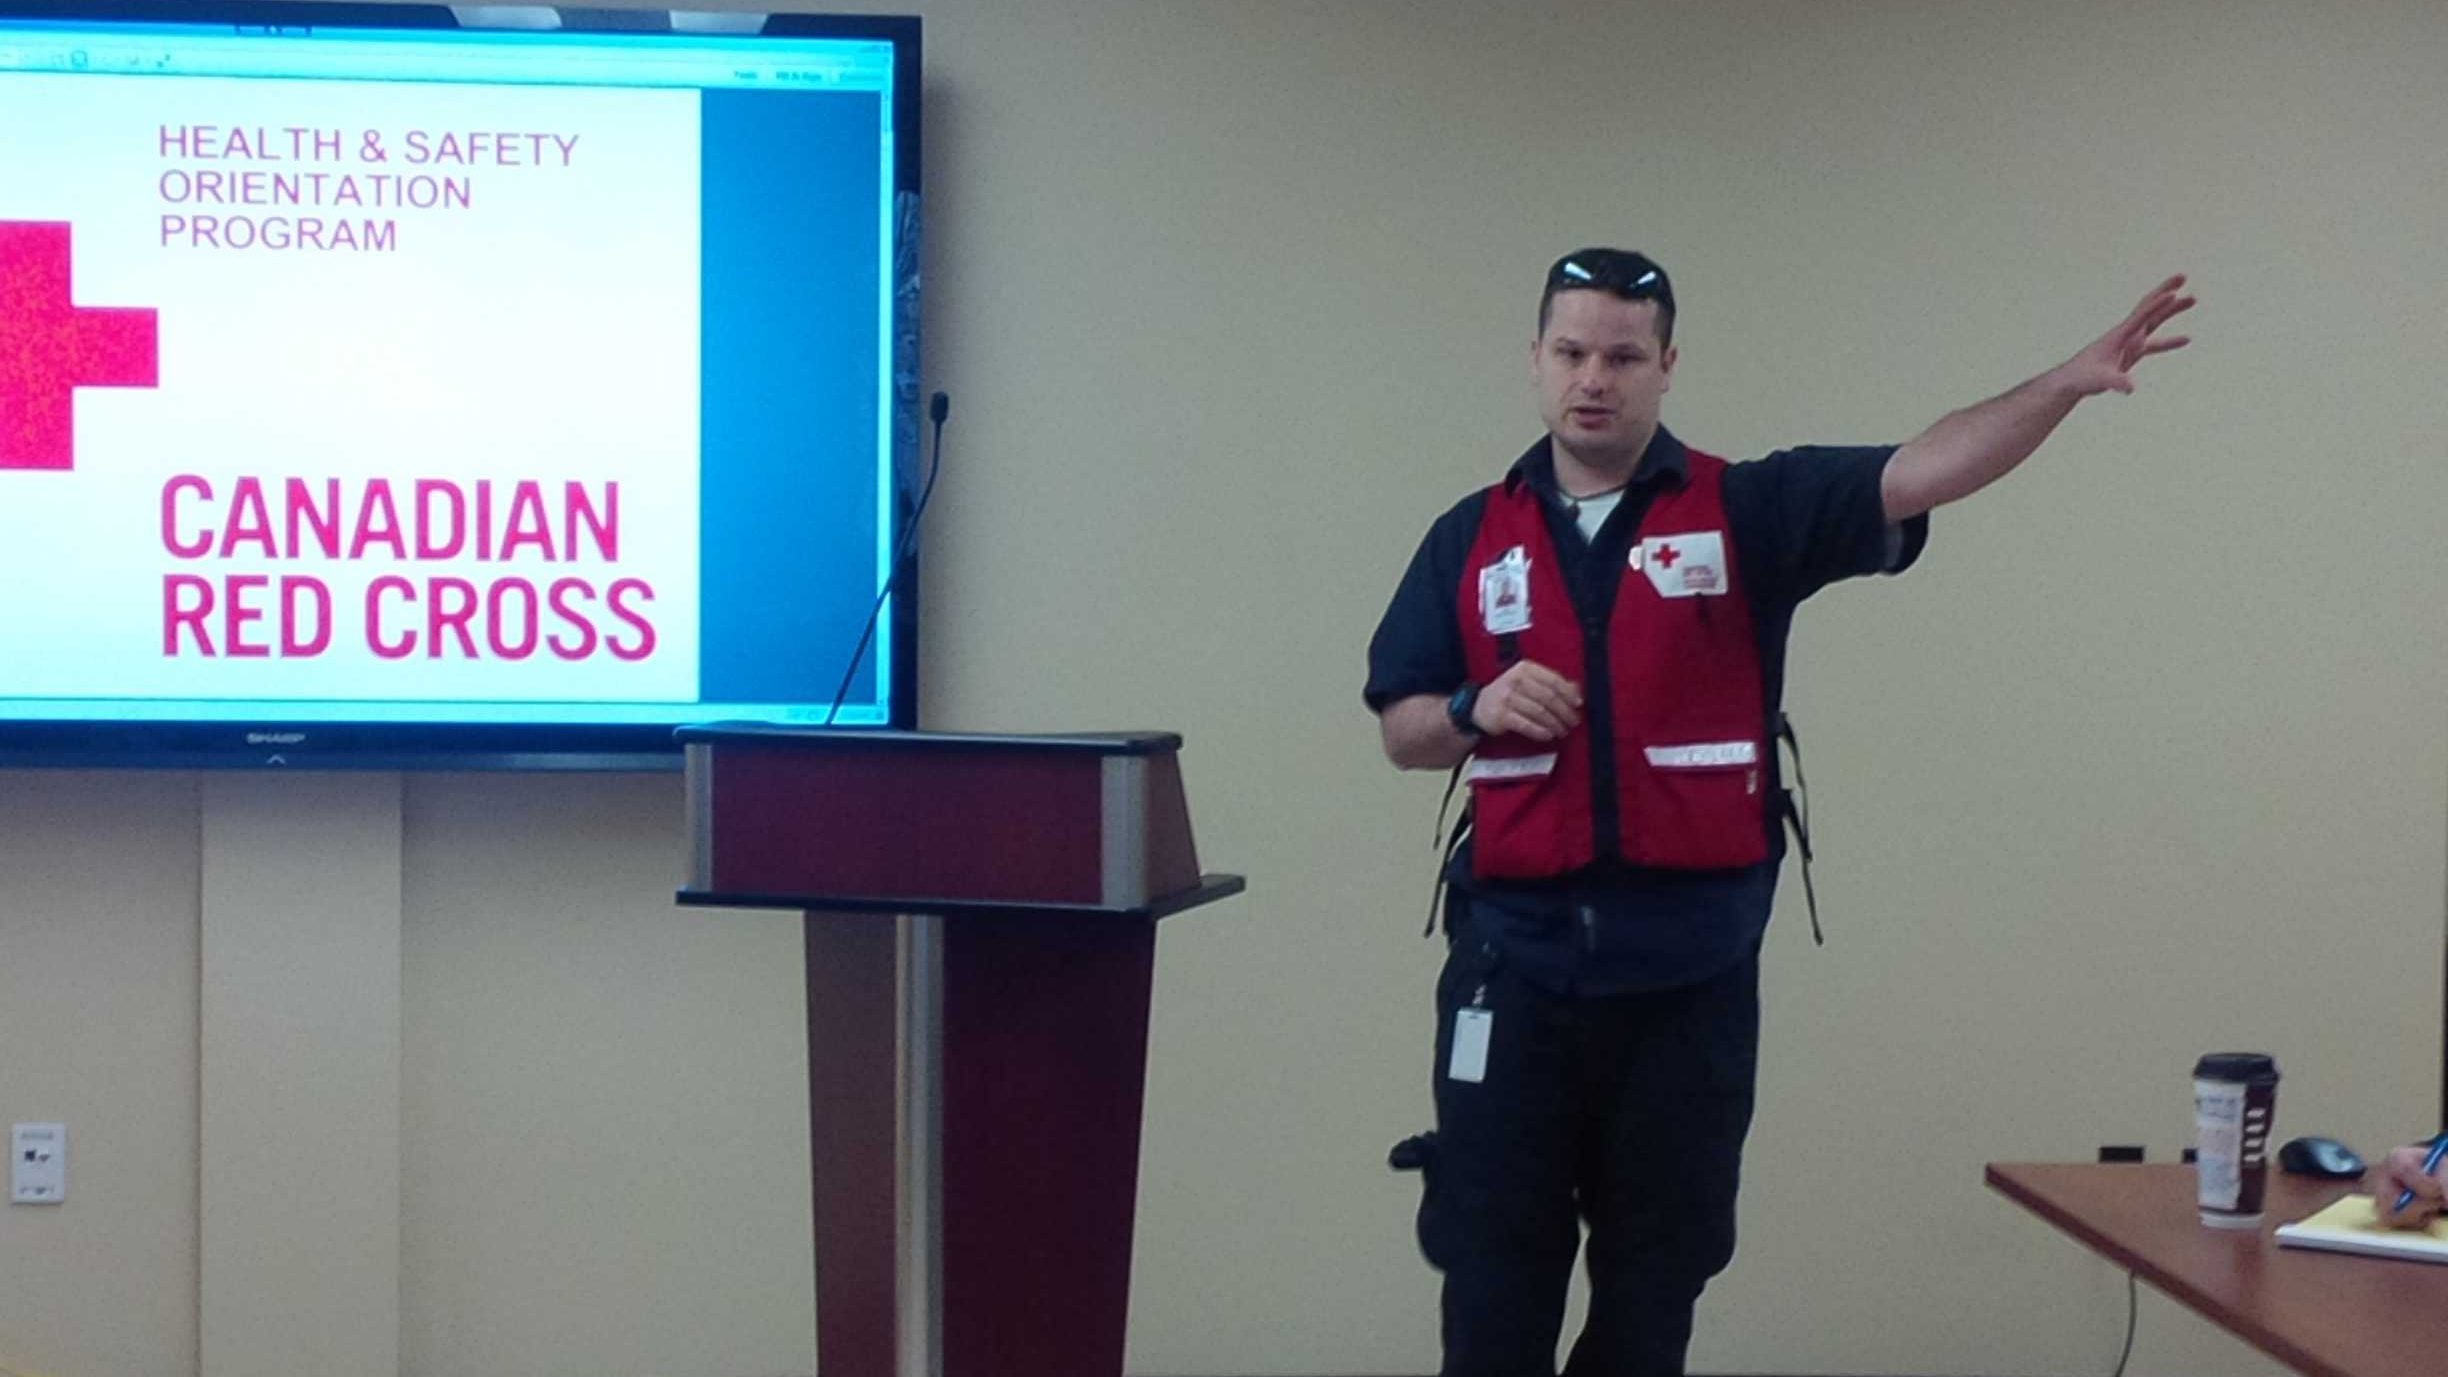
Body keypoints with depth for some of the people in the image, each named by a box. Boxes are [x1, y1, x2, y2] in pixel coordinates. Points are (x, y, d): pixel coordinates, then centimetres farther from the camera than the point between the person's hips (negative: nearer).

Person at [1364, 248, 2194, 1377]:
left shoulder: (1746, 513, 1)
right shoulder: (1474, 538, 7)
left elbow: (1921, 474, -12)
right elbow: (1401, 730, 10)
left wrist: (2068, 382, -25)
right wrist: (1479, 710, -12)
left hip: (1690, 969, -1)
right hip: (1516, 957, 1)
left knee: (1656, 1276, 10)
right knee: (1493, 1269, 5)